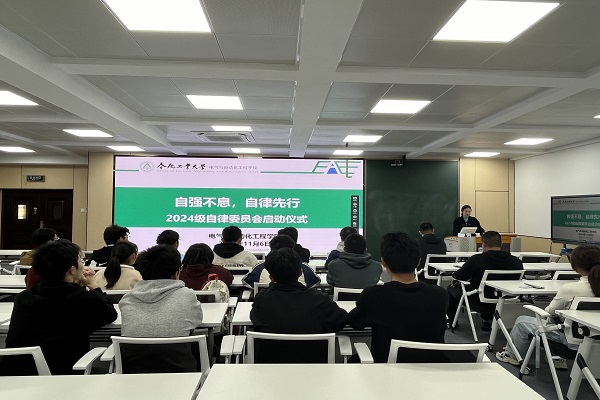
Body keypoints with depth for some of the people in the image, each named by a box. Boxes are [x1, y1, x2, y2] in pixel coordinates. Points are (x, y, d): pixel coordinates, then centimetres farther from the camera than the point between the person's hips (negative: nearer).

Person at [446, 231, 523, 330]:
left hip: (477, 300, -4)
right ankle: (487, 320, 36)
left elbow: (457, 277, -13)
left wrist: (454, 278, 11)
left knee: (452, 288, 23)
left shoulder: (477, 259, -23)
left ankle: (452, 321, 38)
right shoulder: (516, 261, -12)